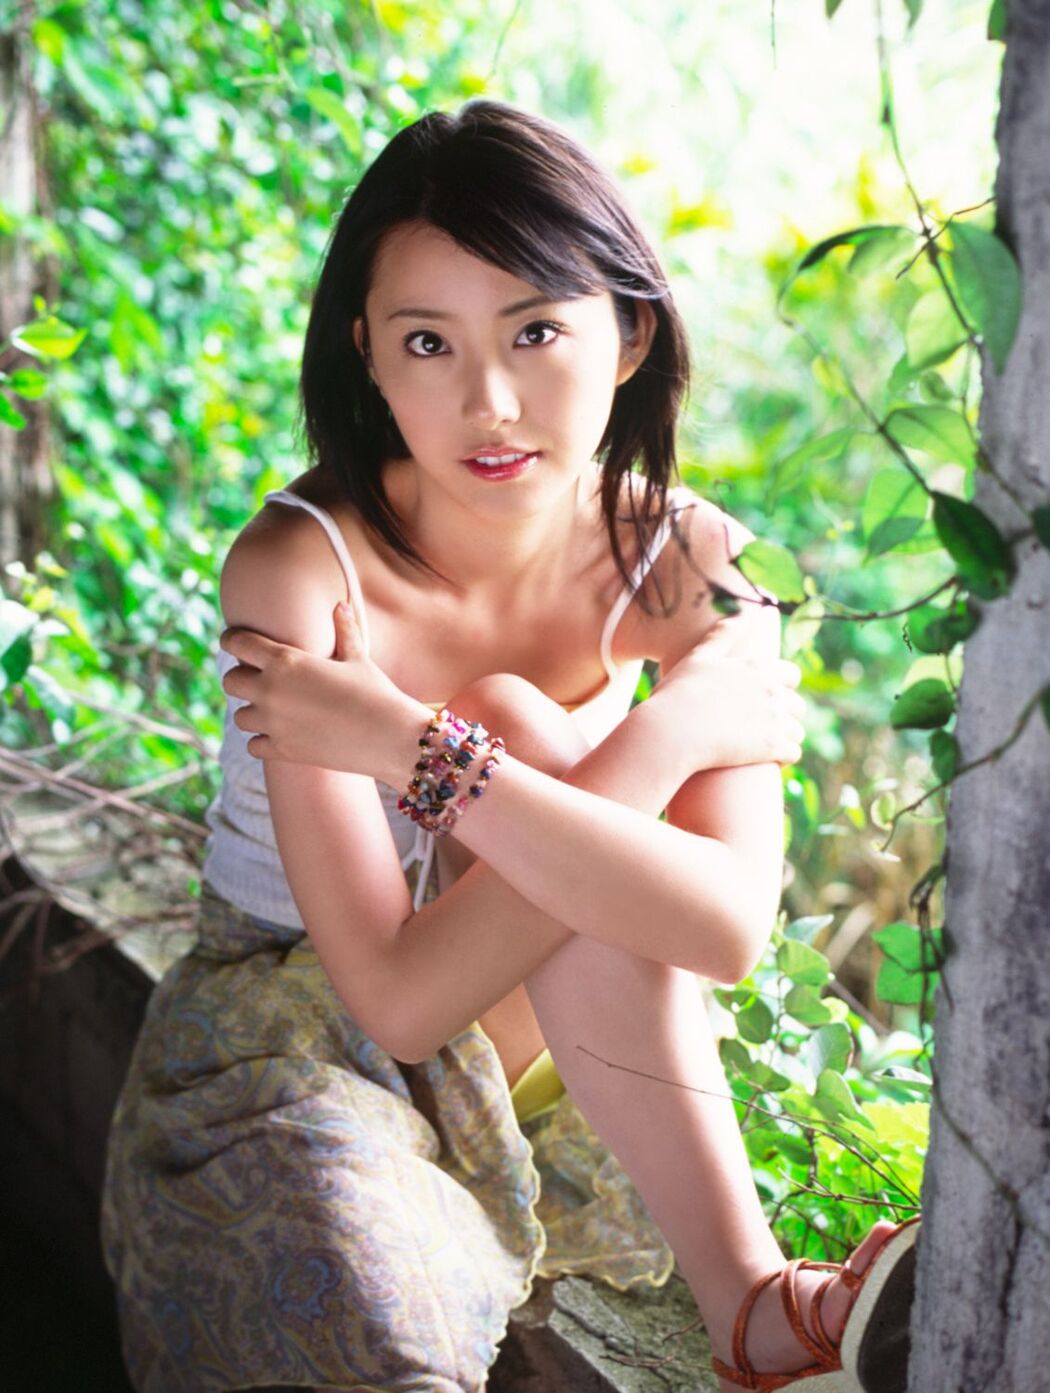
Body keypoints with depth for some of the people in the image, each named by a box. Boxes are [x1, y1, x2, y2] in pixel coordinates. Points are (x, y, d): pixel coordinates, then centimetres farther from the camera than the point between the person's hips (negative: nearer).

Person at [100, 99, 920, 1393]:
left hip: (540, 1044, 3)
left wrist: (417, 746, -35)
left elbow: (730, 928, -29)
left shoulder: (686, 559, -14)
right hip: (291, 1036, -2)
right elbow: (401, 998, -29)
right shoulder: (299, 569, -24)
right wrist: (668, 732, -30)